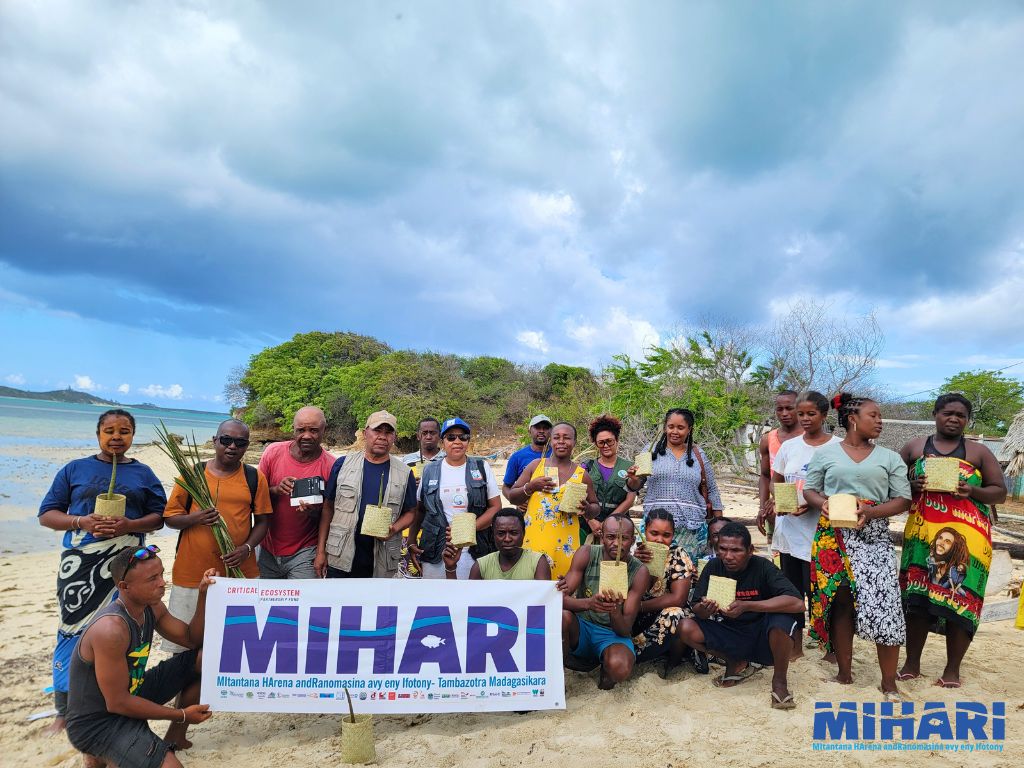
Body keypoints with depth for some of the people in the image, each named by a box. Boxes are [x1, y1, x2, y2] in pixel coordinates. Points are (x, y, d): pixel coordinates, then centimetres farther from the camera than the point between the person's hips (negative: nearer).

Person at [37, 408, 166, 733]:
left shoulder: (142, 473, 8)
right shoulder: (75, 469, 7)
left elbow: (159, 517, 6)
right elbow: (46, 514, 6)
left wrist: (129, 525, -13)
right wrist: (80, 521, -13)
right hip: (80, 566, 0)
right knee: (73, 630, 1)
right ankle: (64, 712, 14)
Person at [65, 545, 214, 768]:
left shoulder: (151, 607, -4)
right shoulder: (112, 629, -30)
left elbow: (192, 639, 6)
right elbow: (117, 703, -26)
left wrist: (203, 595, -10)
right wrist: (181, 714, -17)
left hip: (131, 693, 9)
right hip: (97, 723, -8)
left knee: (205, 657, 2)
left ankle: (174, 738, 16)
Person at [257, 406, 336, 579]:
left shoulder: (330, 466, -12)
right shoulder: (273, 452, -6)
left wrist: (315, 512, -26)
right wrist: (275, 490, -20)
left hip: (304, 552, -3)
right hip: (268, 549, 3)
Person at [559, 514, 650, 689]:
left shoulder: (639, 572, -13)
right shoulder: (586, 554, -11)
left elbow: (625, 630, -15)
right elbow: (560, 598, -20)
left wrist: (615, 611, -39)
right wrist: (589, 603, -40)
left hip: (613, 634, -1)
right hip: (581, 627, 1)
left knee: (620, 667, -34)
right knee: (561, 615, -33)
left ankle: (605, 669, 5)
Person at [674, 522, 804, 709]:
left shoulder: (762, 567, -19)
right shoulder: (714, 567, -9)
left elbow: (797, 603, -31)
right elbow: (696, 608, -6)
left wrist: (746, 606, -38)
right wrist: (704, 610, -32)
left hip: (762, 638, -3)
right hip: (729, 634, 4)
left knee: (782, 618, -34)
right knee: (686, 628, -20)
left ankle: (779, 680, -7)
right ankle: (736, 664, 7)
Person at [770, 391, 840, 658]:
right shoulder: (789, 446, 7)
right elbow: (775, 482, 14)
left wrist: (812, 502, -22)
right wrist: (774, 499, -6)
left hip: (818, 530, -5)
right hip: (788, 529, 5)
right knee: (792, 590, 14)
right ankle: (795, 647, 28)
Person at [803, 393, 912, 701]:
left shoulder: (890, 458, 9)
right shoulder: (825, 453, 7)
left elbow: (903, 500, 4)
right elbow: (809, 490, 9)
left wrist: (870, 511, -13)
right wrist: (823, 503, -13)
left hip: (874, 537, 0)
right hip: (833, 535, 0)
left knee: (884, 603, -9)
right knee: (840, 602, 4)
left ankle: (889, 683, 6)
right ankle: (844, 674, 18)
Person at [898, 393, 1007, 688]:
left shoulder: (979, 452, 7)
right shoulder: (915, 446, 10)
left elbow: (1000, 492, 7)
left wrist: (972, 491, -12)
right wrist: (911, 485, -8)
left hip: (966, 537, -1)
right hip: (921, 532, 1)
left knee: (960, 599, -2)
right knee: (916, 598, 2)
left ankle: (952, 669, 13)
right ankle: (911, 664, 14)